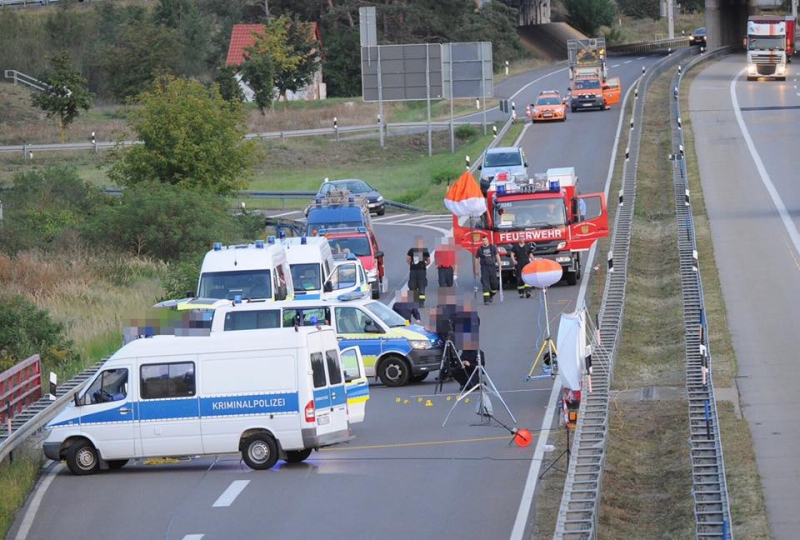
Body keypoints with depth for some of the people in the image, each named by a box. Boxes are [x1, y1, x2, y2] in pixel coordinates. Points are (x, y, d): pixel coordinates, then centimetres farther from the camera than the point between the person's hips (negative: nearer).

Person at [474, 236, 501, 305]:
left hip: (492, 267, 1)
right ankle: (486, 299, -12)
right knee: (485, 283, -9)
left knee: (494, 283, 5)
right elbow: (476, 259, 10)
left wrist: (499, 265, -4)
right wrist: (476, 269, 9)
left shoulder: (493, 247, 4)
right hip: (484, 267, -1)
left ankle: (491, 296, 31)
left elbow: (497, 256, 4)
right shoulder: (480, 249, 3)